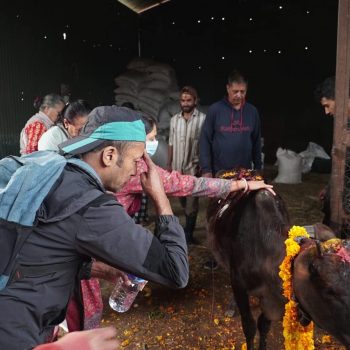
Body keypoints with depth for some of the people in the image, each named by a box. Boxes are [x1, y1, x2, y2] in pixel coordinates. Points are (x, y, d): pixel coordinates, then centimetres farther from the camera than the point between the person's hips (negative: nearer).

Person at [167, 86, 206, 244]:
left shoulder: (202, 119, -8)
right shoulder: (174, 119, 8)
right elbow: (171, 144, 10)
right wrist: (169, 165, 8)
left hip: (194, 166, -5)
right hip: (177, 167, 5)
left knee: (191, 200, -2)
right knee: (182, 199, 17)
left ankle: (188, 233, 8)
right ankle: (190, 224, 36)